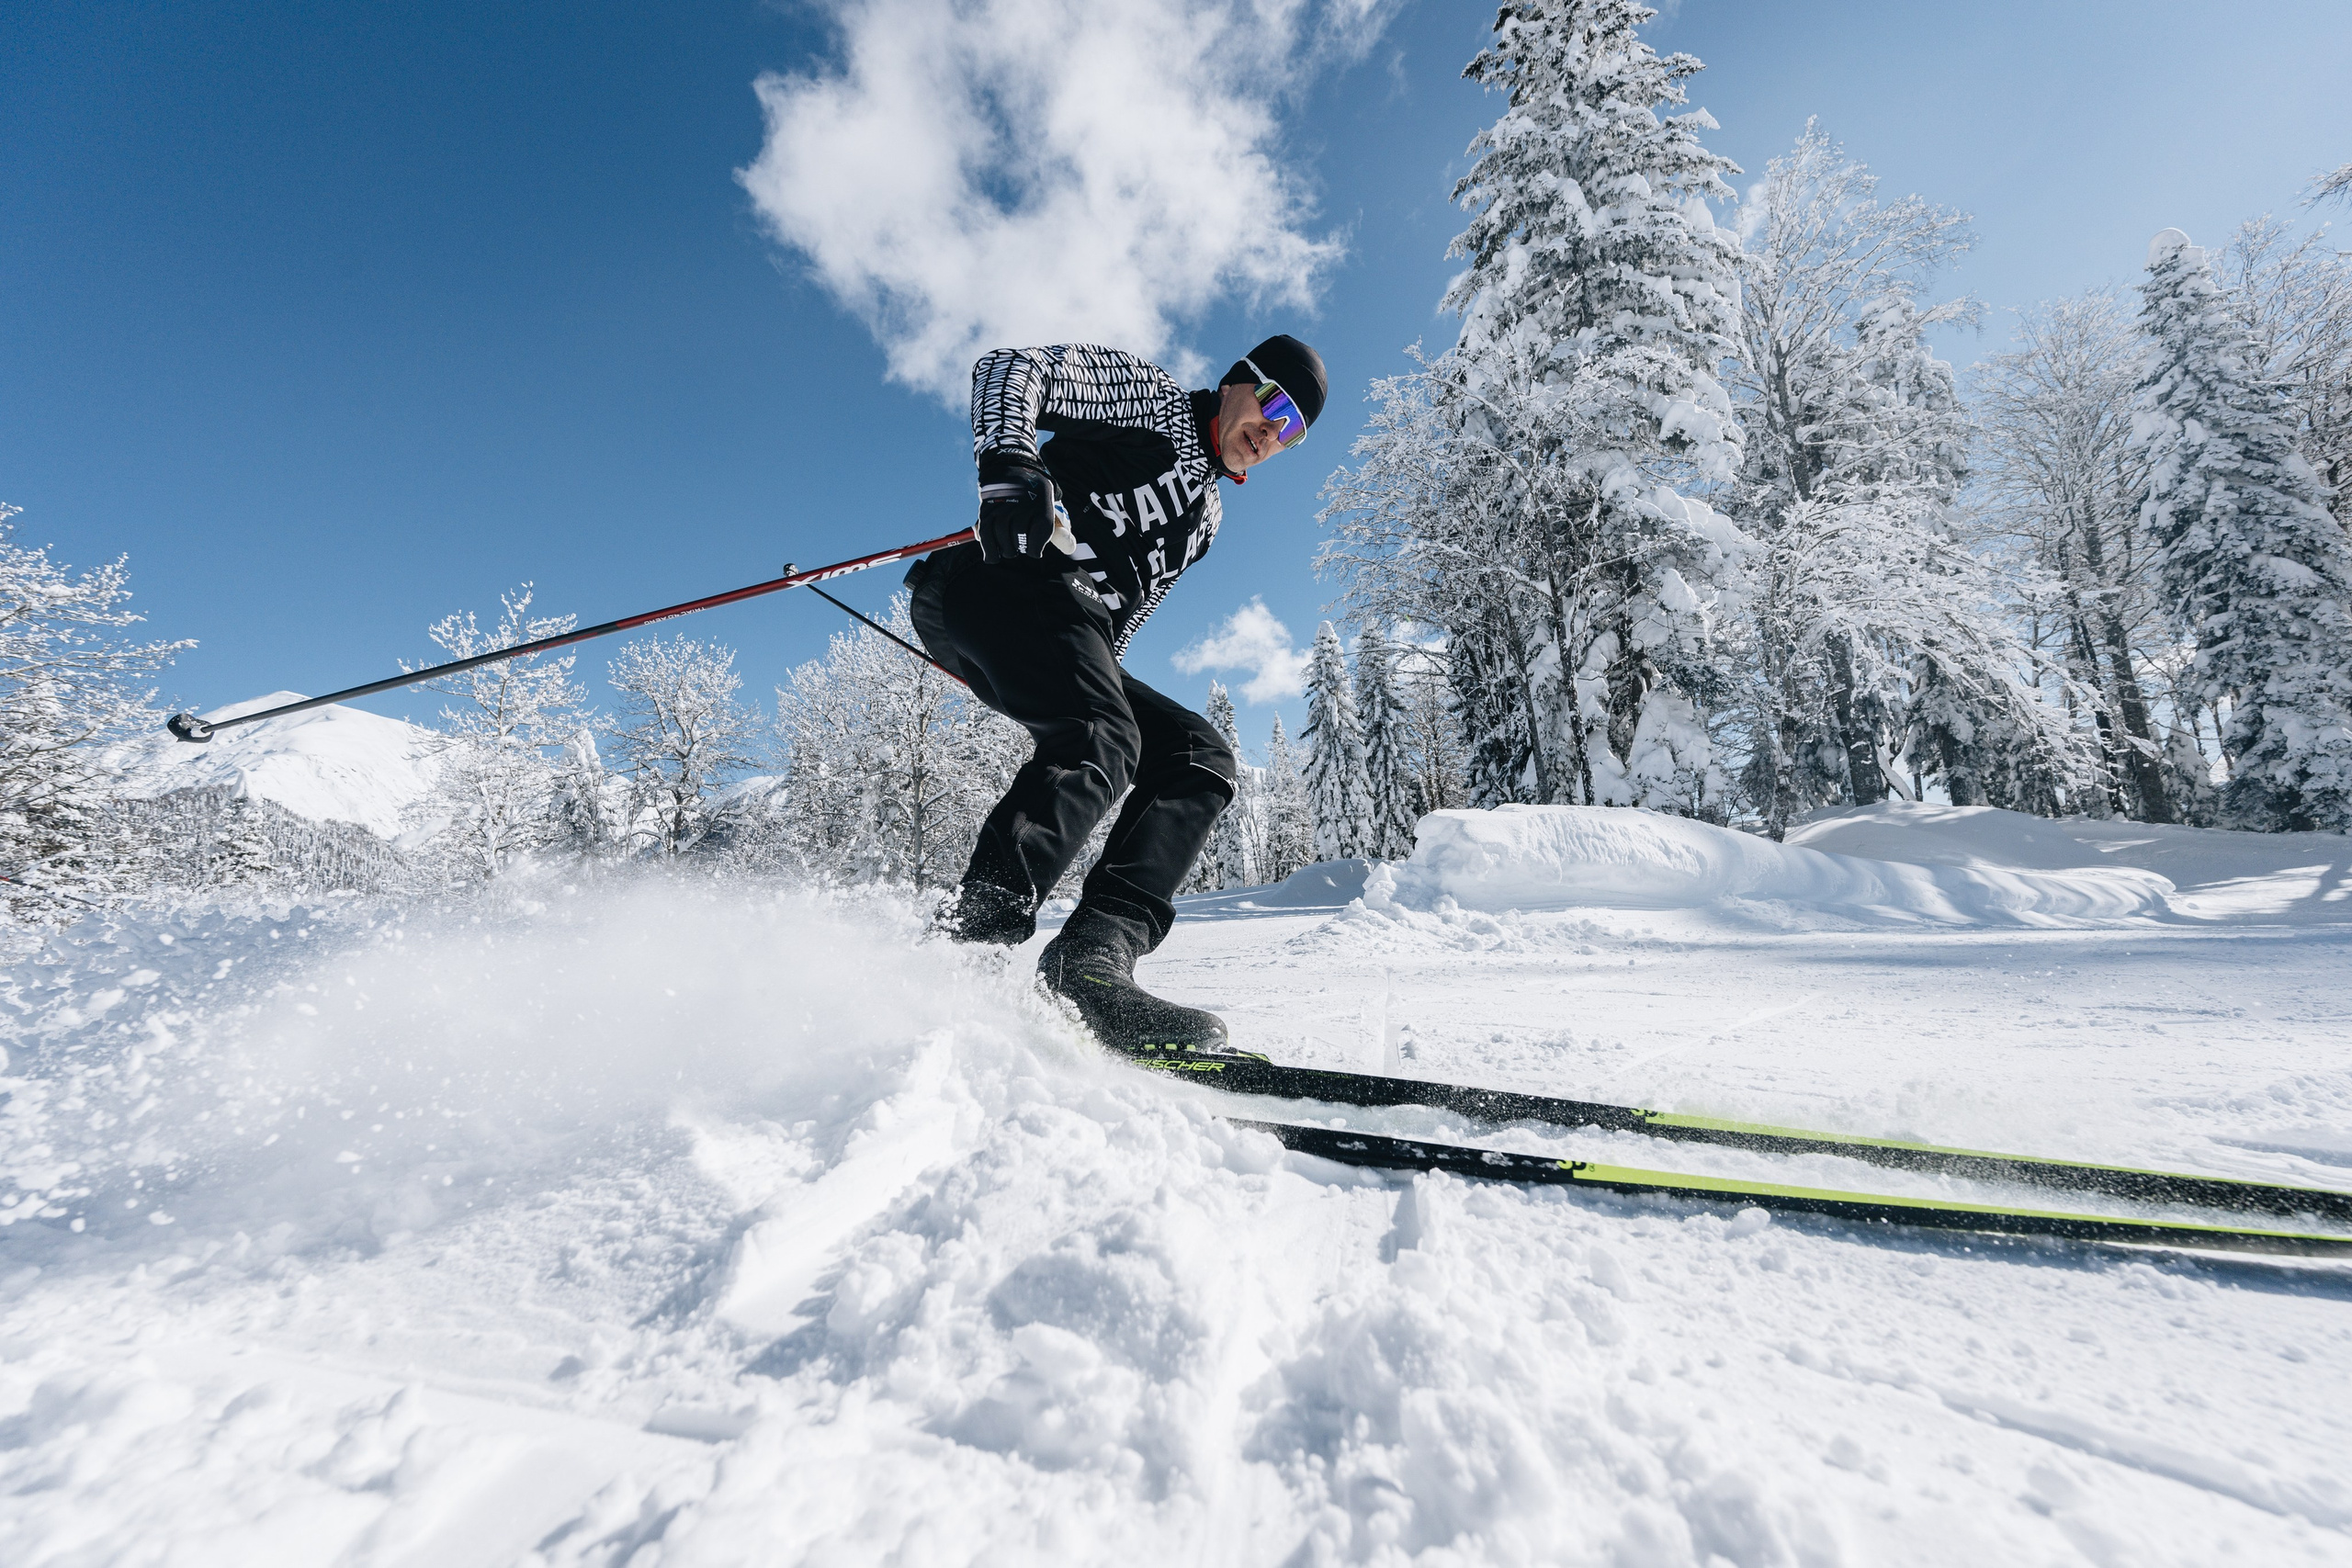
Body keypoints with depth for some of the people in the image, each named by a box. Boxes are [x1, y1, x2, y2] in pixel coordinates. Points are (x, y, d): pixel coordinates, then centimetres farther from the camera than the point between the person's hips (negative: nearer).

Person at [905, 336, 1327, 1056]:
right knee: (1101, 744, -32)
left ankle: (1091, 958, -25)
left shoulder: (1208, 509, 32)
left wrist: (1100, 680, 22)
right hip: (998, 579, -8)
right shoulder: (1147, 394, 11)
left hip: (1078, 630, 8)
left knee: (1201, 760, -8)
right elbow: (1011, 369, -2)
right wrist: (1010, 468, -23)